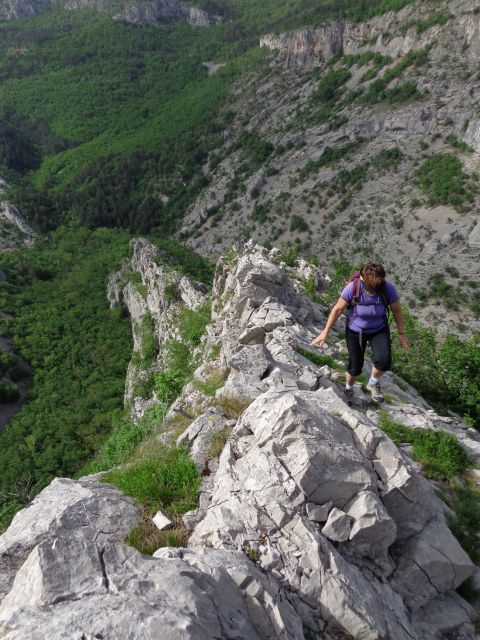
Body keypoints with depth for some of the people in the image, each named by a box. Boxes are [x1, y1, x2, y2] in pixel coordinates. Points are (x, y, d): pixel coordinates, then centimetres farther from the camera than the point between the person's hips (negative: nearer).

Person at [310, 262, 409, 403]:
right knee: (355, 368, 3)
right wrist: (325, 333, -12)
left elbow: (397, 309, -7)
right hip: (356, 331, -1)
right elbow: (337, 309, -15)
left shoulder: (388, 288, -25)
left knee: (384, 361, -23)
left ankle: (373, 383, 11)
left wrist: (402, 333, 0)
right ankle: (348, 389, 39)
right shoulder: (352, 288, -28)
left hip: (379, 330, 1)